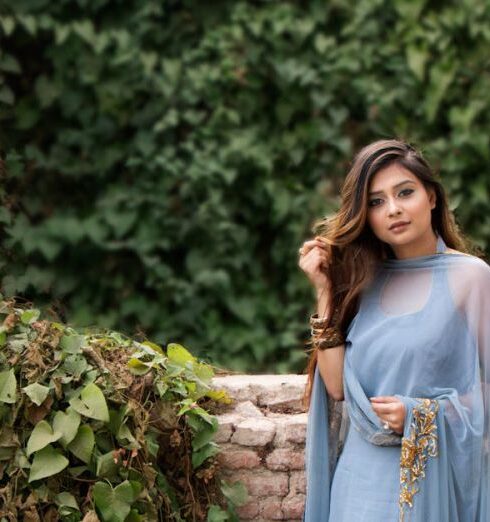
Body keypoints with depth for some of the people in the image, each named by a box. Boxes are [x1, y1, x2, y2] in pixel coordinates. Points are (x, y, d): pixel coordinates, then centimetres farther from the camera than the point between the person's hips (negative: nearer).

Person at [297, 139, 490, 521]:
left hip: (432, 480, -4)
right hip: (363, 480, 4)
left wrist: (423, 415, -16)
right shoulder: (366, 280, 7)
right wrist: (325, 292, -3)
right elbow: (337, 386, -1)